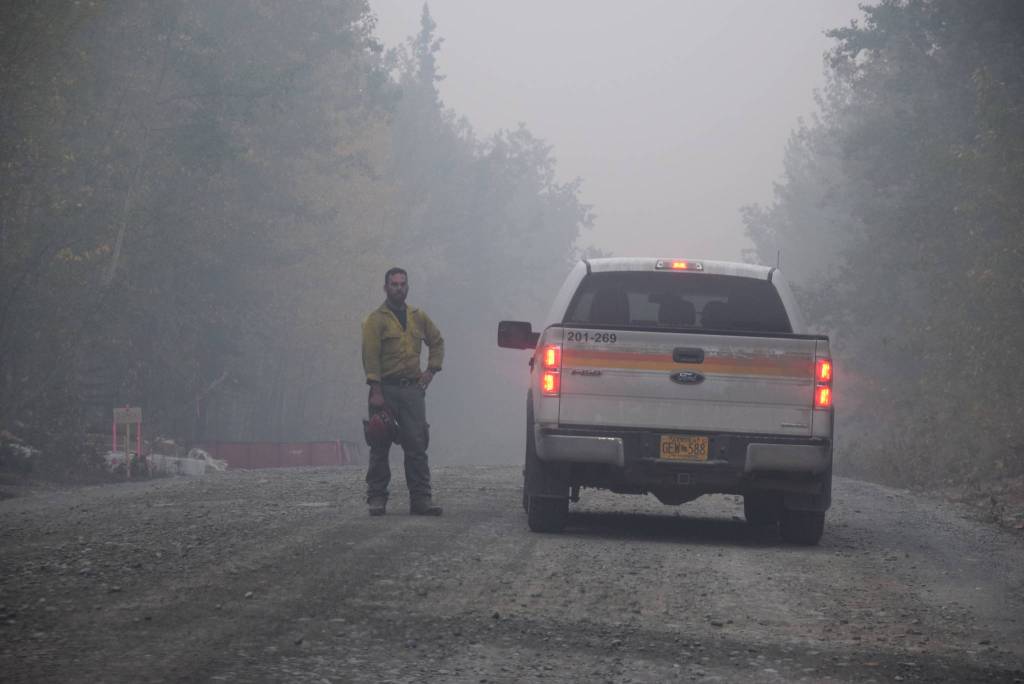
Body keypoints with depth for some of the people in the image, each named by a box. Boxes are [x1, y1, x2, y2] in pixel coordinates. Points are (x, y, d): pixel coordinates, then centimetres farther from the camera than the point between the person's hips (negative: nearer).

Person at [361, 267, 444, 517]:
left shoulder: (418, 317, 13)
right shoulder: (376, 319, -2)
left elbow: (437, 341, 27)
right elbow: (370, 356, -9)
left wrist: (432, 369, 12)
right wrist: (376, 391, -16)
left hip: (412, 389, 4)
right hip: (386, 389, -4)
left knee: (417, 445, -2)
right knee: (380, 447, 1)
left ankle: (421, 498, -1)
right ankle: (376, 498, 7)